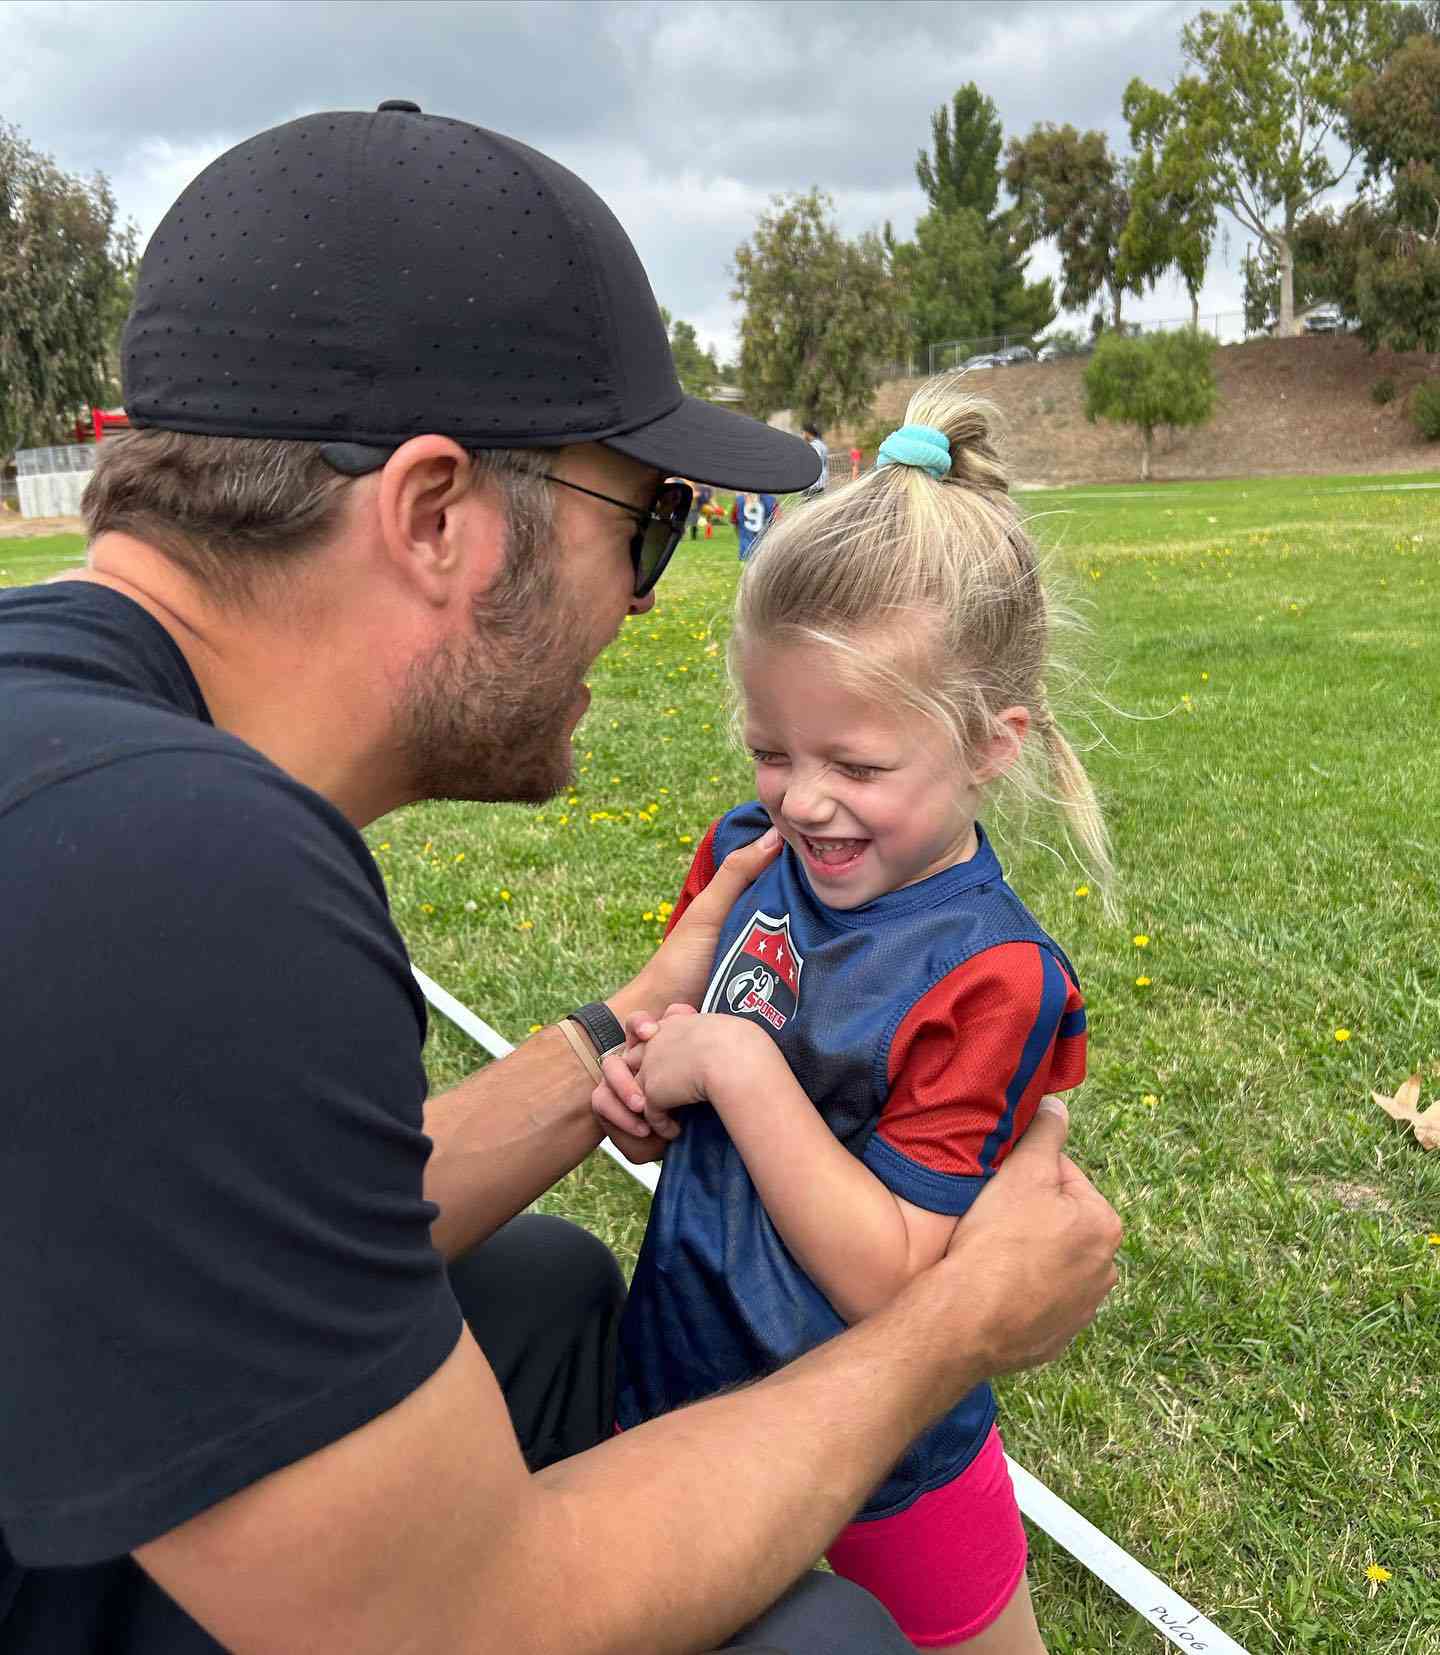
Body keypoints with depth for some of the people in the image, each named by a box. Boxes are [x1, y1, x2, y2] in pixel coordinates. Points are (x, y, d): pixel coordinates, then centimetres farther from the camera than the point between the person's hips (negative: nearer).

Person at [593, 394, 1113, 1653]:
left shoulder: (988, 976, -27)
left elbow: (888, 1283, -29)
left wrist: (738, 1069, -30)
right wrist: (639, 1090, -17)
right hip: (683, 1378, 5)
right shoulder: (747, 855, -9)